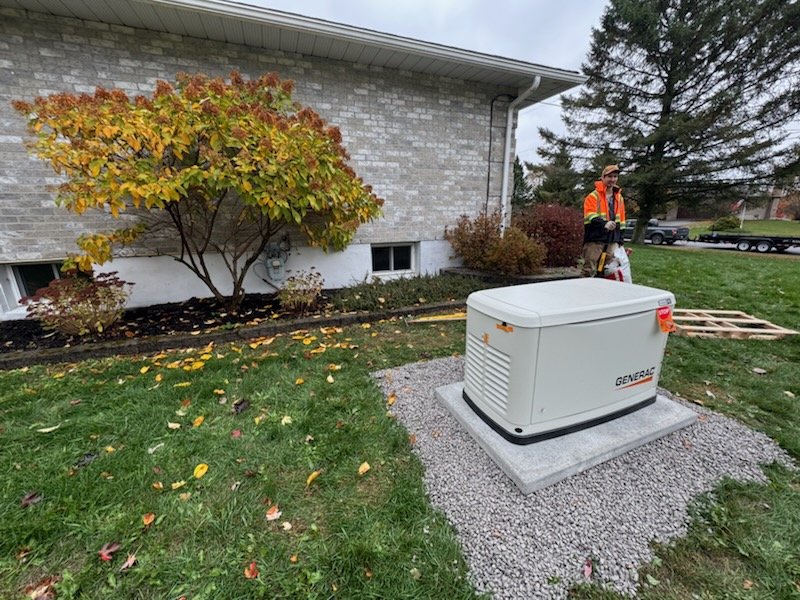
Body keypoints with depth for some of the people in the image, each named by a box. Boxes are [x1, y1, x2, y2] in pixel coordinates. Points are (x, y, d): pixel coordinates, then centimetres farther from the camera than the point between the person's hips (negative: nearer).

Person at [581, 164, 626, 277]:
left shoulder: (619, 197, 20)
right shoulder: (593, 196, -1)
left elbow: (621, 221, 22)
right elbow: (590, 217, -15)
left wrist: (620, 240, 17)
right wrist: (604, 224, -32)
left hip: (613, 240, 7)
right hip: (595, 239, -6)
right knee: (589, 269, -10)